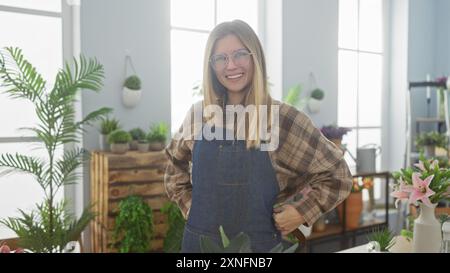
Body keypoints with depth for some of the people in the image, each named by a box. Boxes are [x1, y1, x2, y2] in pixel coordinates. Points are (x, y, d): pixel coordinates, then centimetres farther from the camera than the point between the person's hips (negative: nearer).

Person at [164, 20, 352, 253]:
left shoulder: (283, 119, -11)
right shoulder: (199, 115, -2)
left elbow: (336, 176, -3)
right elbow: (176, 169, 15)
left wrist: (301, 211, -11)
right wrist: (191, 208, 4)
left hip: (260, 243, -2)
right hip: (200, 241, 3)